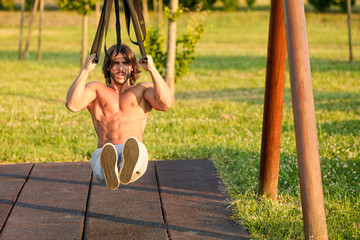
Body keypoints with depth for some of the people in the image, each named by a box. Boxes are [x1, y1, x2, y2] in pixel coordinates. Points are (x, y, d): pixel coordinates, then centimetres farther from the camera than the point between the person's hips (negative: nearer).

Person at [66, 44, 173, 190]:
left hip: (136, 156, 0)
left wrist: (152, 70, -4)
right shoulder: (96, 89, 21)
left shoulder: (143, 90, 21)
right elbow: (72, 105, -1)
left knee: (136, 149, -38)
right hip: (103, 156, 0)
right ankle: (109, 173, -73)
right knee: (101, 156, -39)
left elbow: (166, 104, -2)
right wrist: (85, 70, -3)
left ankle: (127, 169, -72)